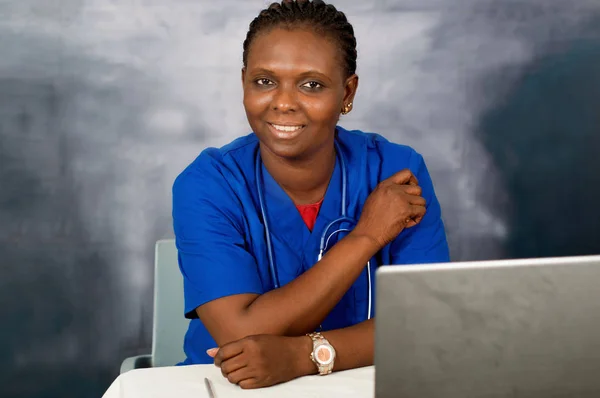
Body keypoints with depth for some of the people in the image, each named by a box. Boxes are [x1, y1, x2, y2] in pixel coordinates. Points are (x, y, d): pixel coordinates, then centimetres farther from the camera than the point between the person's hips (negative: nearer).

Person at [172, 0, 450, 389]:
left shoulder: (398, 170, -7)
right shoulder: (205, 186, -11)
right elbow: (242, 337, -20)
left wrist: (301, 354, -26)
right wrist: (368, 234, -18)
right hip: (233, 388, 0)